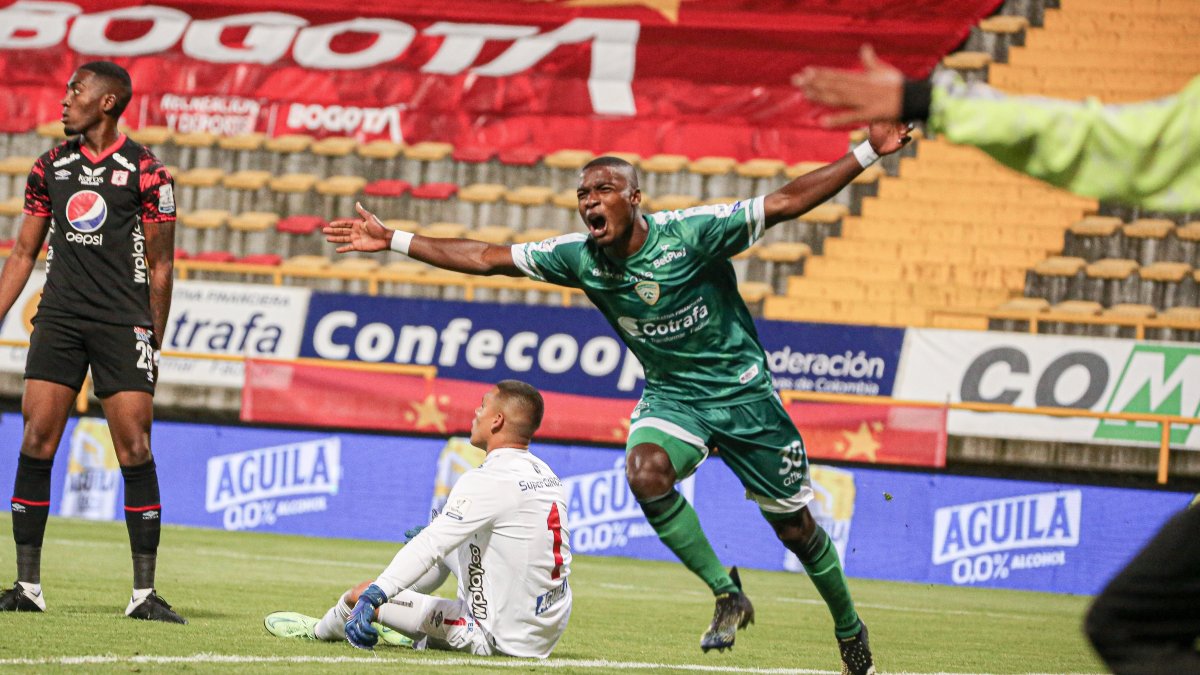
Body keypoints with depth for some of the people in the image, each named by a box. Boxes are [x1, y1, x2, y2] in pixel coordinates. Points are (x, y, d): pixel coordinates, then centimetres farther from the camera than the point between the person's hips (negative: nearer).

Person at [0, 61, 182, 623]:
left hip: (123, 324, -3)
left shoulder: (146, 172, -1)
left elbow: (160, 266, 4)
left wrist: (153, 345, 3)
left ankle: (144, 592, -3)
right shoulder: (51, 167, 12)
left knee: (135, 450, -8)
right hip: (59, 319, 4)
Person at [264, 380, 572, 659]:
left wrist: (370, 598, -33)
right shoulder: (549, 477, 6)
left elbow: (429, 546, -28)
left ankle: (321, 630, 37)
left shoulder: (487, 481, -20)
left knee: (360, 594, 3)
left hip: (498, 639, -8)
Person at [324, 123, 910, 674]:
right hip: (670, 395, 3)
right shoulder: (577, 256, -10)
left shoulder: (691, 232, -21)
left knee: (794, 527, 3)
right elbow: (487, 258, -4)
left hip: (741, 391, -3)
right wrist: (393, 241, -6)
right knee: (645, 472, -30)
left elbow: (785, 202, -19)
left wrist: (867, 154, -25)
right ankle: (727, 596, -13)